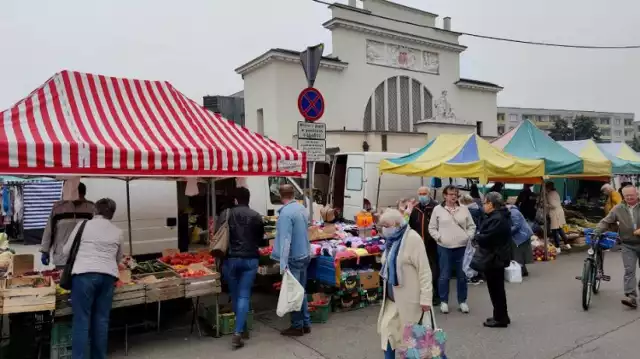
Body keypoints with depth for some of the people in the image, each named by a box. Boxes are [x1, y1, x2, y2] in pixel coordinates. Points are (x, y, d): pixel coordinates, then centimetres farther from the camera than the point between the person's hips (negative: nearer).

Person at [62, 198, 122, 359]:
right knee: (101, 319, 9)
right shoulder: (117, 231, 14)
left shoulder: (83, 225, 7)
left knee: (81, 320, 1)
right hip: (108, 275, 3)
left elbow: (66, 251, 14)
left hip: (84, 274, -2)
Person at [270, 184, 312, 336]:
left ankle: (297, 326, 15)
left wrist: (283, 263, -28)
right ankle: (306, 324, 25)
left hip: (293, 258, -8)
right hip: (305, 255, 8)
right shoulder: (302, 208, 6)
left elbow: (285, 239, -26)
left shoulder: (285, 213, -20)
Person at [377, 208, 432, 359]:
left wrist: (425, 298, -22)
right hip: (392, 296, 7)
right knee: (387, 330, 7)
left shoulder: (412, 238, -20)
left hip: (409, 297, -7)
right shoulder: (392, 239, 6)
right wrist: (386, 289, 19)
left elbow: (424, 270, -21)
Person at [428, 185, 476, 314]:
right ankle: (444, 301, 17)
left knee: (462, 276, 10)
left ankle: (462, 301, 24)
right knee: (444, 276, 4)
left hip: (462, 247, 2)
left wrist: (468, 237, -2)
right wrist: (439, 237, -9)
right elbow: (432, 228, 3)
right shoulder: (438, 209, -1)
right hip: (444, 247, -2)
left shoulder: (464, 209, 5)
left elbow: (472, 226, 11)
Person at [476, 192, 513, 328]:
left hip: (495, 258, -11)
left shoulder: (497, 219, -23)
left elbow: (486, 238, -26)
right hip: (497, 256, 11)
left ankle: (500, 318, 13)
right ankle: (501, 316, 31)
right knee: (497, 288, 19)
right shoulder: (499, 216, 11)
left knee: (496, 288, 2)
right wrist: (480, 236, -3)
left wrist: (477, 237, -7)